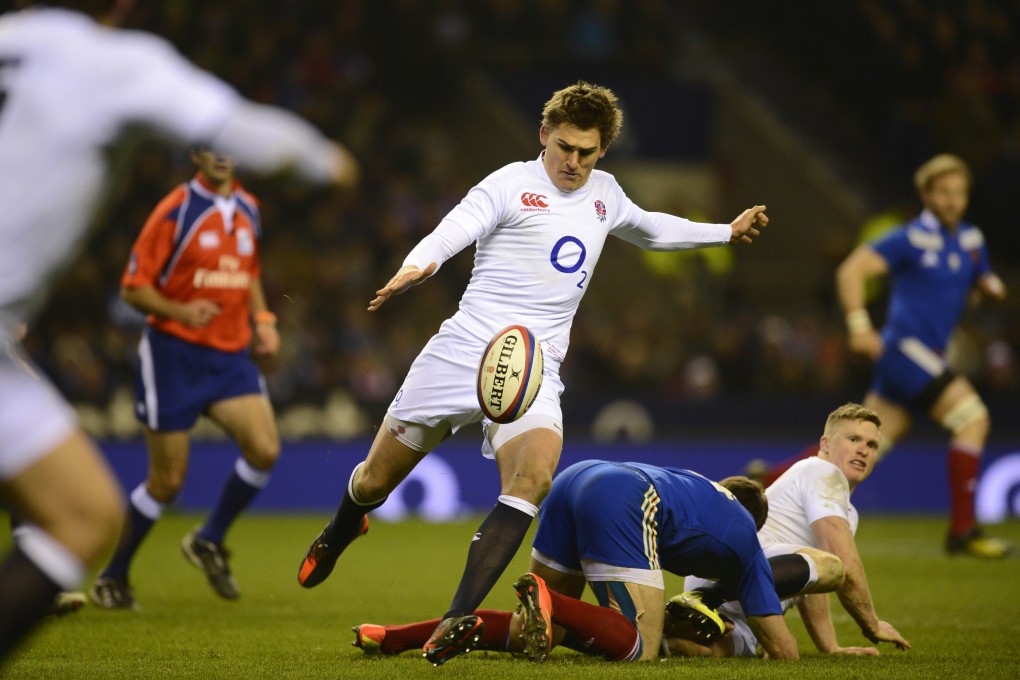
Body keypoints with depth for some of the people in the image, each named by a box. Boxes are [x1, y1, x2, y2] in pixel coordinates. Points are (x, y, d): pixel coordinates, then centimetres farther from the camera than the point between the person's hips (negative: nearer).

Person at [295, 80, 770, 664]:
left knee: (533, 478, -26)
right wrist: (414, 269, -39)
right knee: (376, 480, 5)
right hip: (464, 351, -3)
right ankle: (337, 537, 43)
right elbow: (451, 232, -18)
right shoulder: (512, 185, -2)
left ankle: (455, 623, -30)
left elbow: (650, 230, 40)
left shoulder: (604, 194, 17)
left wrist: (726, 232, 43)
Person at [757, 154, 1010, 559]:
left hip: (926, 355, 8)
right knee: (972, 417, -18)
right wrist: (858, 325, -21)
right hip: (905, 347, -8)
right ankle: (962, 530, -15)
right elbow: (851, 270, -12)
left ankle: (769, 481, 13)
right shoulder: (912, 238, -9)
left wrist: (992, 287, 4)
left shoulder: (971, 240, 14)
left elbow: (981, 281, 28)